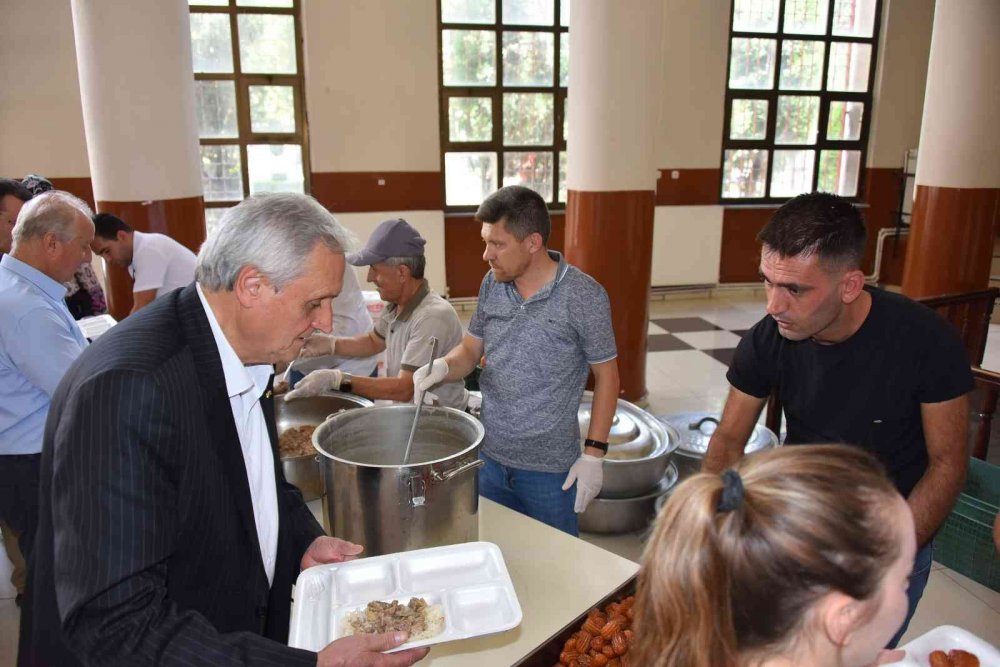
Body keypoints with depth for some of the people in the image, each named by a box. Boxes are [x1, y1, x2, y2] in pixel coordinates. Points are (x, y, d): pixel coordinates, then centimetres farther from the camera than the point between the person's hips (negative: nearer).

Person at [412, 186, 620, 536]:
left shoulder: (584, 296, -15)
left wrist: (594, 454, -10)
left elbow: (606, 375, -8)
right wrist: (443, 367, -14)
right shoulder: (491, 284, 0)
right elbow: (469, 351, 8)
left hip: (549, 467, -4)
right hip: (489, 457, 4)